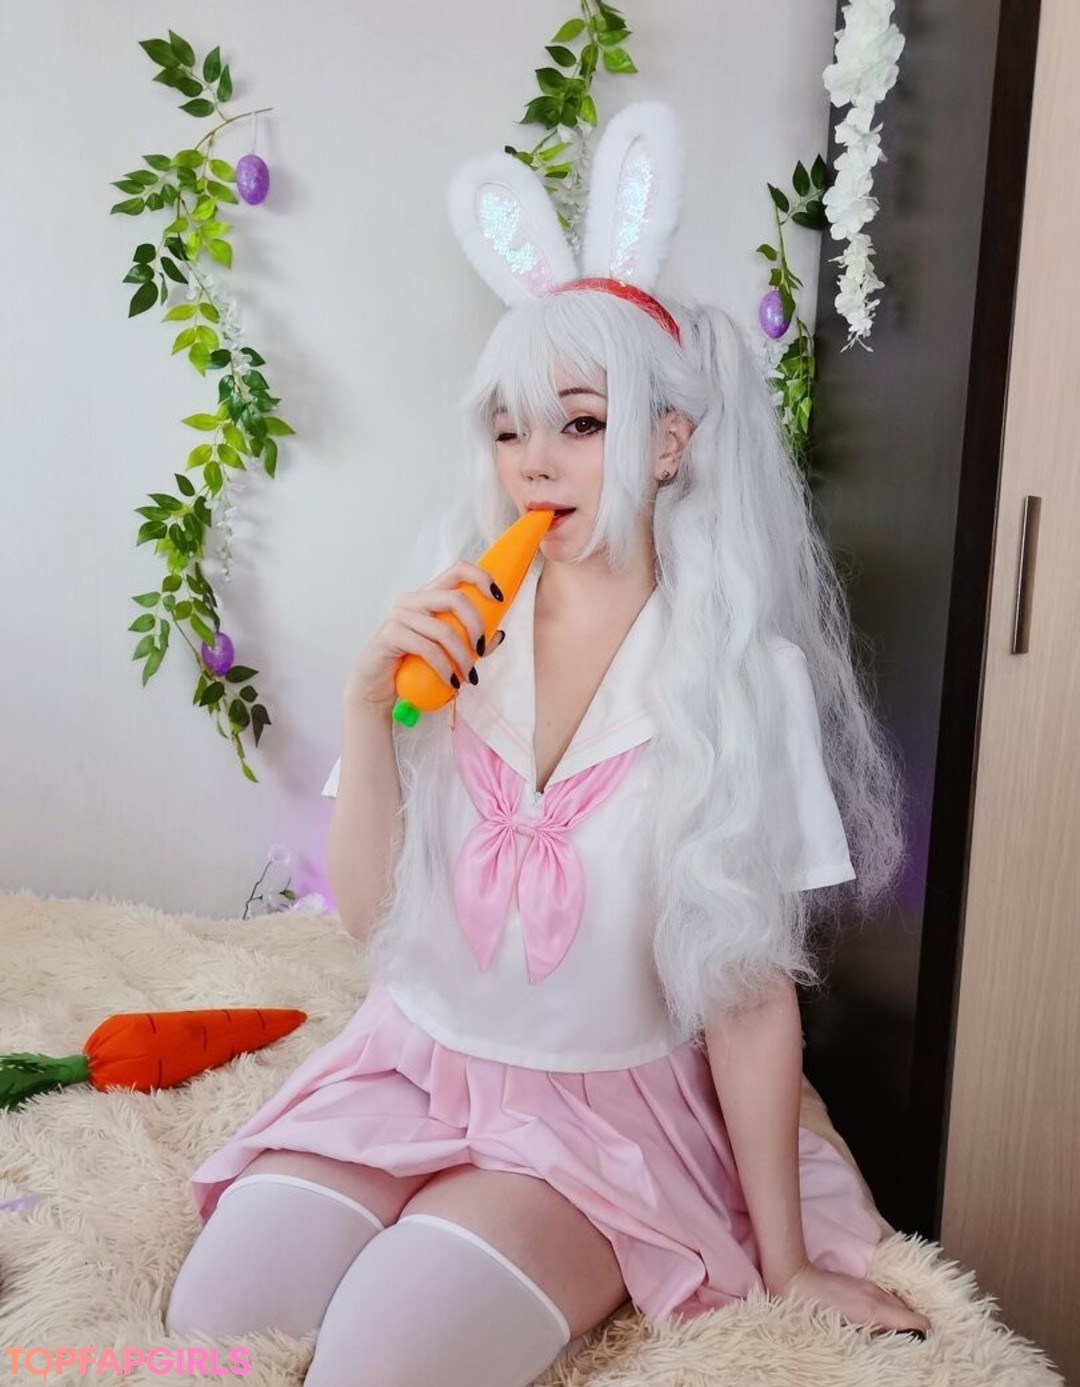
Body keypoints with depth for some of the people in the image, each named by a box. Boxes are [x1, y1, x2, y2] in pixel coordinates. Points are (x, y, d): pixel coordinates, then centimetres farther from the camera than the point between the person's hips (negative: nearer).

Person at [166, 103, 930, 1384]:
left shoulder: (741, 668, -14)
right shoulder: (451, 631, -5)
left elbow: (750, 987, -9)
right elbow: (370, 915, -5)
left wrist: (788, 1260, -3)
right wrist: (367, 709, -20)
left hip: (606, 1102, -3)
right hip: (412, 1070, 4)